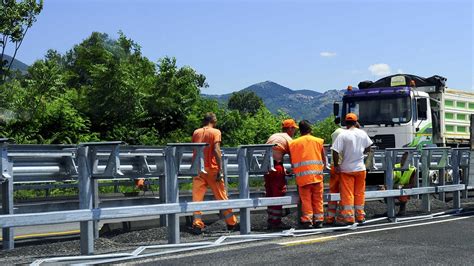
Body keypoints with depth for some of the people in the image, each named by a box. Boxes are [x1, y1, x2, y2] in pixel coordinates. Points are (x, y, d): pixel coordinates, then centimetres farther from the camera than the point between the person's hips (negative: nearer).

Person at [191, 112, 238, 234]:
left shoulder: (196, 132, 10)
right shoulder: (215, 132, -3)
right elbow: (216, 150, -14)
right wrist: (220, 169, -17)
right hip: (212, 169, -3)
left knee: (197, 197, 4)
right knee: (221, 196, 6)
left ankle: (197, 224, -5)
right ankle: (232, 223, 14)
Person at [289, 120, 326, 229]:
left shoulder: (294, 143, 4)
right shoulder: (318, 141, 6)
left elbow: (292, 161, 6)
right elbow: (324, 159, 11)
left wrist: (295, 171, 21)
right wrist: (323, 166, 29)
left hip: (302, 175, -1)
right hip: (317, 174, 1)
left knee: (305, 199, 5)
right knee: (318, 199, 10)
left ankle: (307, 220, 1)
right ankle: (318, 220, 12)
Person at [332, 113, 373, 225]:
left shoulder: (343, 135, -13)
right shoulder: (363, 133, 1)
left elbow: (335, 151, -18)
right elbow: (368, 148, 12)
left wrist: (336, 165, -7)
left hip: (346, 168, -3)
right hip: (360, 168, 4)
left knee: (347, 193, 2)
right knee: (359, 193, 12)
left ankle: (348, 216, 2)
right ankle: (360, 215, 18)